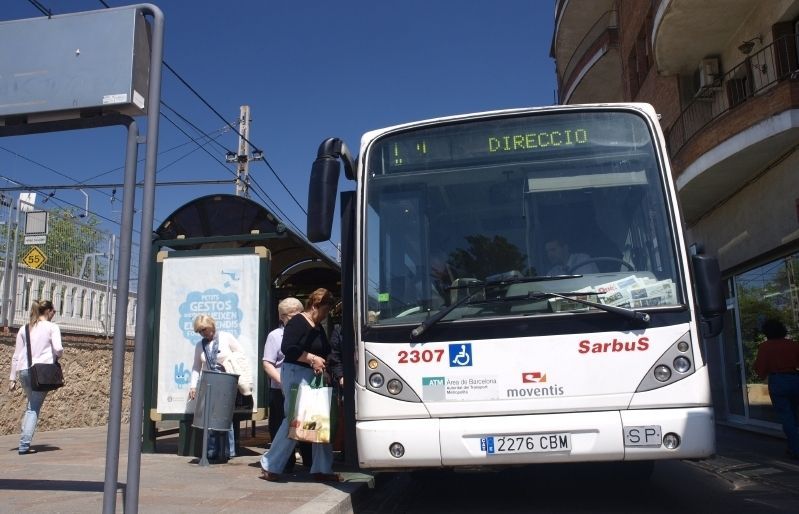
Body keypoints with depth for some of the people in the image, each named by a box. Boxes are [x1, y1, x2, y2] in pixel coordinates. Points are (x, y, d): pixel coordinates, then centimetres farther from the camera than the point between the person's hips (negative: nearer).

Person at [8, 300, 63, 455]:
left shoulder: (24, 329, 14)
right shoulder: (52, 327, 1)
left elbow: (16, 356, 12)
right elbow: (58, 348, -13)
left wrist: (12, 378, 14)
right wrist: (59, 354, 10)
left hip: (24, 371, 5)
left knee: (31, 405, 20)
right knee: (34, 409, -1)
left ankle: (25, 441, 16)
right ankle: (24, 445, -7)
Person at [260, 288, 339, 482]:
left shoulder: (319, 328, 17)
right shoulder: (298, 322, -10)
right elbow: (288, 348, -21)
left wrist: (322, 363, 1)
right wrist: (312, 359, -21)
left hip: (314, 377, 9)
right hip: (296, 374, -9)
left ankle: (322, 468, 14)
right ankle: (270, 465, 8)